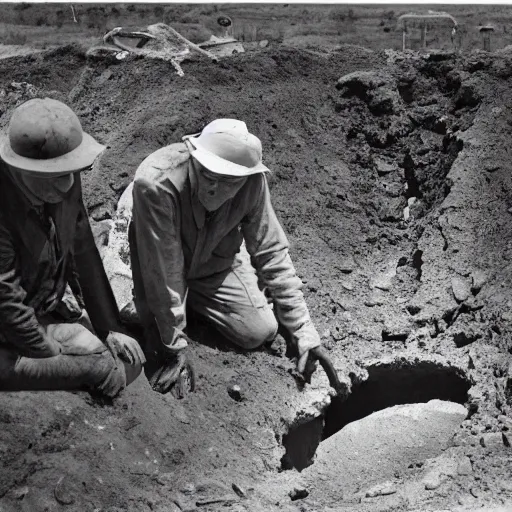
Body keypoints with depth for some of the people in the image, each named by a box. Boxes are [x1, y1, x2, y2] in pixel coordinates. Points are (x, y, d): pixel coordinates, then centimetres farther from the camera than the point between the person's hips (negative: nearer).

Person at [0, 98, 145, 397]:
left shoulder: (64, 183, -11)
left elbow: (83, 253, -2)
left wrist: (109, 329, -1)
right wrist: (55, 355, -16)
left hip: (55, 304, 6)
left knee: (129, 361, -1)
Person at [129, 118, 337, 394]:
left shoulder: (252, 181, -26)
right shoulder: (156, 184, -39)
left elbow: (271, 251, -15)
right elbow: (162, 270, -32)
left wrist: (303, 331, -15)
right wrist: (173, 348, -23)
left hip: (213, 260, 3)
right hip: (157, 261, -2)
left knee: (261, 331, -9)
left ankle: (192, 297, 18)